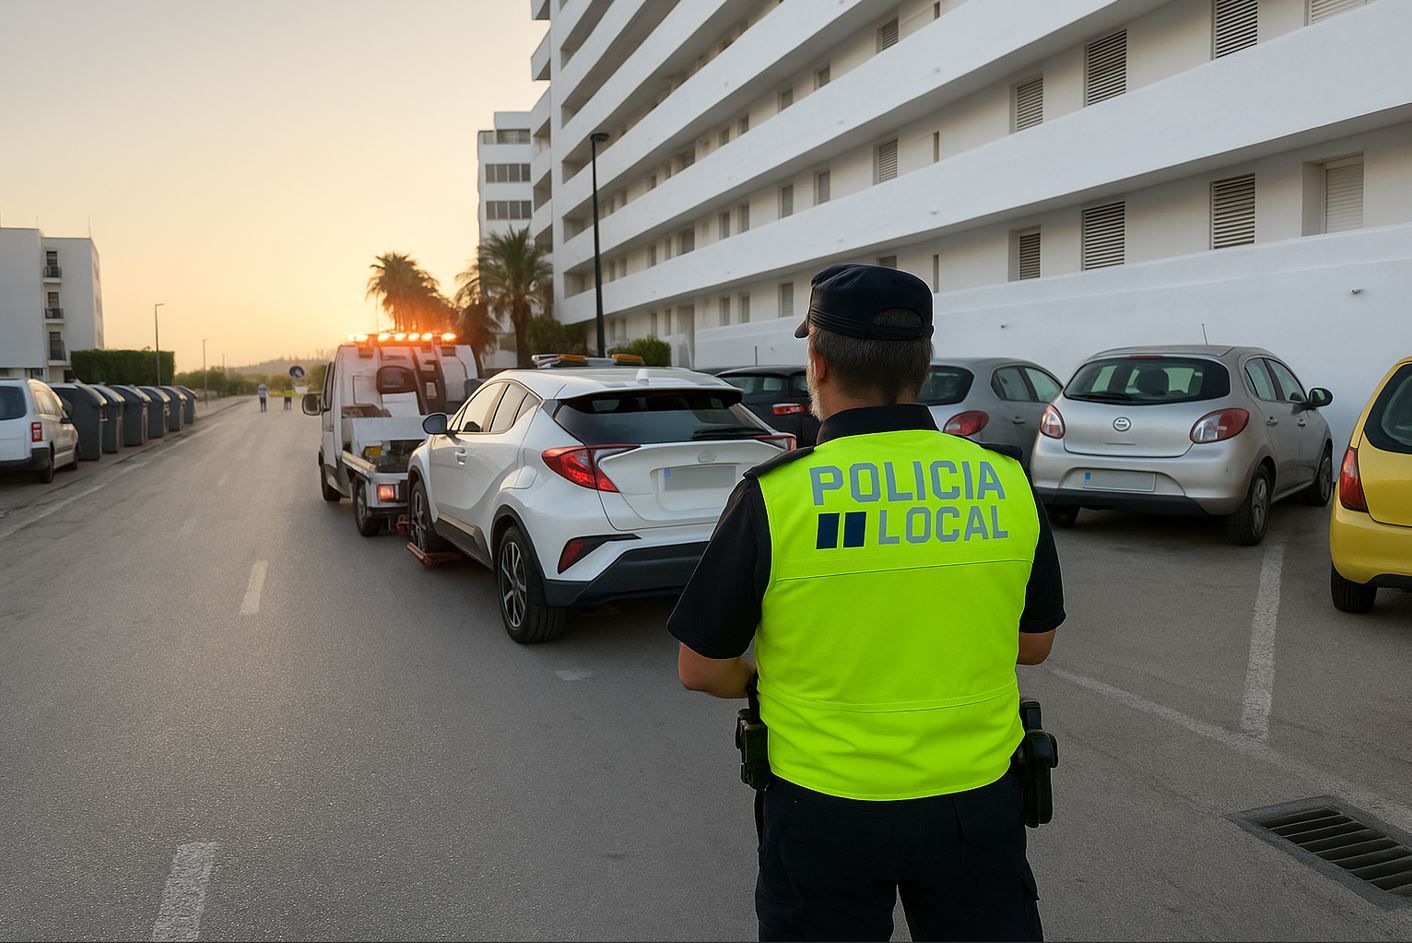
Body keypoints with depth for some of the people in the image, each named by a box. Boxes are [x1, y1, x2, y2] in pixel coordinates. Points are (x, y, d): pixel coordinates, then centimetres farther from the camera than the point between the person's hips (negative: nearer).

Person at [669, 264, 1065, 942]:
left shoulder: (773, 495, -17)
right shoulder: (1007, 482, -7)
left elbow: (702, 670, -8)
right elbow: (1034, 644, 6)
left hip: (826, 809, -2)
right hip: (978, 800, 3)